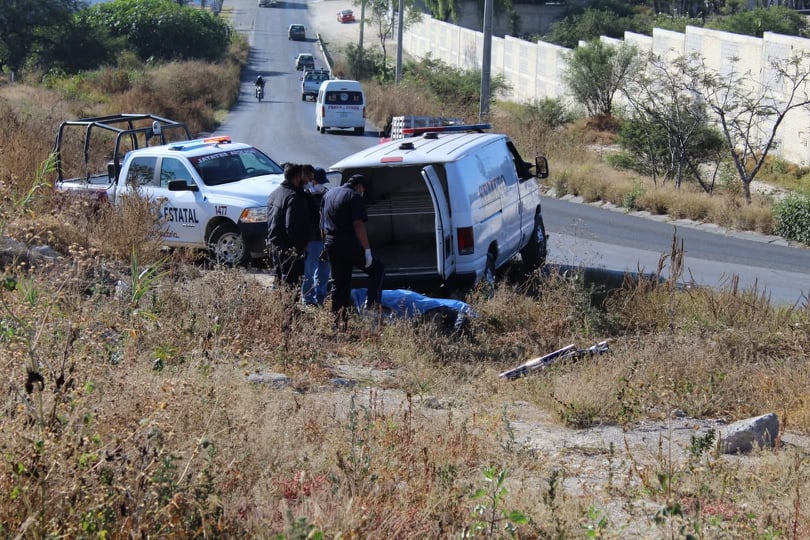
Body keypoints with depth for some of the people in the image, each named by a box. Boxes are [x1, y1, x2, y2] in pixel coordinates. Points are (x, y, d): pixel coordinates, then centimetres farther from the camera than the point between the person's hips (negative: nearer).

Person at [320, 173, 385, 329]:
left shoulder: (328, 195, 17)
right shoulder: (353, 196, -8)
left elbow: (322, 225, 21)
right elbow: (358, 225, -17)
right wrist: (367, 249, -18)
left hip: (332, 245, 7)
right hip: (350, 245, -7)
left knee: (338, 284, 13)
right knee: (377, 268, 8)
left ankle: (337, 320, 11)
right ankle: (371, 302, -7)